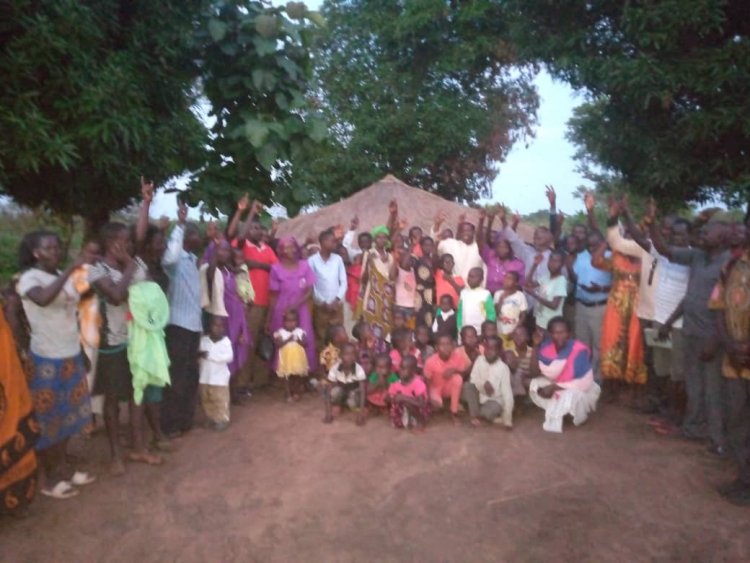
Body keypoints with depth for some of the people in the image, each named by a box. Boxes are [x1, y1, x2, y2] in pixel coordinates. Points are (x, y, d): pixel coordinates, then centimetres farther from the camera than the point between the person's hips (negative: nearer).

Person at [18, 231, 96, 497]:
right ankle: (51, 479, 20)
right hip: (46, 360, -6)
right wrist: (71, 269, -37)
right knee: (47, 419, 6)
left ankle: (62, 470, 31)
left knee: (66, 415, 16)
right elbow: (43, 298, -37)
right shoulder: (29, 278, -13)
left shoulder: (64, 276, 6)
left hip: (72, 356, 7)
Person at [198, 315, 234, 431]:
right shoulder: (203, 339, -4)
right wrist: (199, 354, -25)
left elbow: (229, 357, -22)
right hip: (205, 376, 4)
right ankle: (212, 418, 28)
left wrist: (211, 355, -26)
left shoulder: (226, 341, -12)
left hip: (220, 377, -4)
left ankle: (222, 419, 12)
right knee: (206, 400, 14)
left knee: (220, 400, 1)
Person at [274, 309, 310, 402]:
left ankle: (296, 393, 28)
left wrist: (298, 340, -23)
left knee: (298, 377, 11)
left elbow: (305, 343, -5)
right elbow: (278, 344, -16)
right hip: (286, 359, -2)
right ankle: (289, 394, 16)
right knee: (287, 377, 5)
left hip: (298, 359, 2)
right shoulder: (280, 332, -6)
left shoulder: (300, 332, 0)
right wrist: (288, 340, -24)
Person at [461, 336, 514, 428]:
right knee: (467, 386, -25)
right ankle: (474, 416, -12)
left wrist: (508, 421, -21)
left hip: (495, 400, -4)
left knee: (488, 412, -35)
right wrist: (483, 384, -30)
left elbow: (507, 394, -20)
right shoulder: (480, 359, -9)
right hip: (480, 395, 4)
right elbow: (473, 379, -6)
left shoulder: (503, 368, -20)